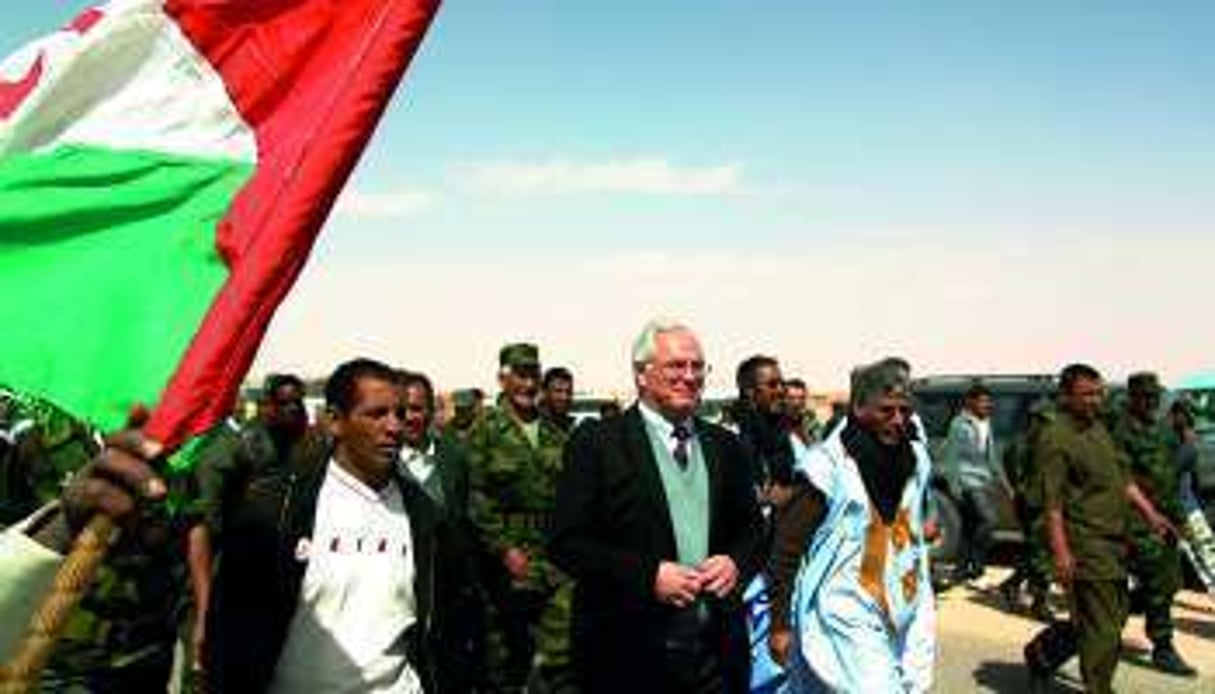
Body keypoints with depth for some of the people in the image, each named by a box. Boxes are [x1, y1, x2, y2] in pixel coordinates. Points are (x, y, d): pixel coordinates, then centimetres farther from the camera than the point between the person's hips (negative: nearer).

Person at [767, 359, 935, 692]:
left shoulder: (915, 460, 6)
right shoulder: (828, 465, -14)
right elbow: (787, 549, -9)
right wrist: (780, 625, -6)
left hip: (903, 617, 7)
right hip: (845, 620, -6)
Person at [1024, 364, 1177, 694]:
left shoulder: (1099, 429, 15)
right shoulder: (1056, 438, -14)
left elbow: (1124, 477, 22)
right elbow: (1052, 501, -18)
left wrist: (1151, 514, 13)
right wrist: (1061, 552, -22)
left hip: (1114, 542, 9)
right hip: (1085, 545, -9)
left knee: (1115, 616, 17)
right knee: (1102, 629, -3)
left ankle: (1041, 653, 31)